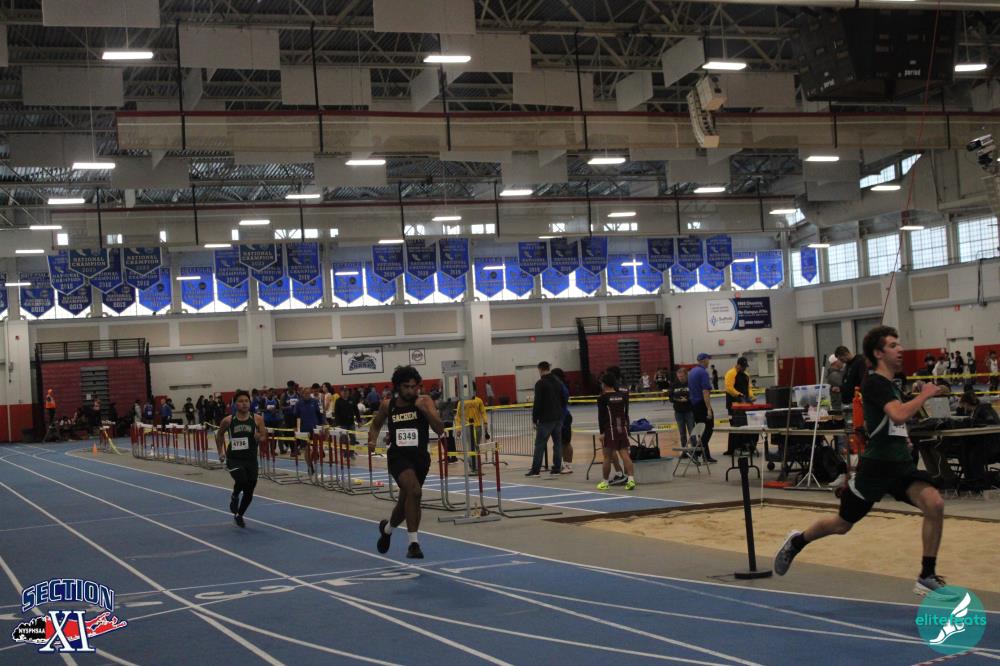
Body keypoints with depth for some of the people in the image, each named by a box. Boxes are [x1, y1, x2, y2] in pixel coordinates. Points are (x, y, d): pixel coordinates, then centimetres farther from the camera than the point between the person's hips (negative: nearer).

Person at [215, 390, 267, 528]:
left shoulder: (257, 419, -3)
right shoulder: (228, 421, -3)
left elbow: (264, 439, 0)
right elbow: (219, 434, 16)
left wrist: (260, 438, -22)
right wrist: (220, 452, 11)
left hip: (251, 459, 2)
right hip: (234, 459, -2)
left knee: (249, 492, 9)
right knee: (241, 480, -29)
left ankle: (239, 515, 36)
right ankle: (235, 496, 6)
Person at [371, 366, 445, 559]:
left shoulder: (425, 401, -5)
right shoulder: (388, 405, 0)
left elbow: (440, 429, -15)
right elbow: (376, 424, 19)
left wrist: (424, 410, -26)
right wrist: (372, 440, 0)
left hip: (420, 456, 2)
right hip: (398, 456, -2)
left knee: (406, 502, 15)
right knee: (414, 490, -28)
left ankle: (387, 528, 48)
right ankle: (413, 542, -19)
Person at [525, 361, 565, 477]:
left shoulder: (540, 384, -10)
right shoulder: (558, 383, 11)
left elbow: (537, 403, -13)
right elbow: (563, 401, 15)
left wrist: (534, 419, -7)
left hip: (545, 419, -7)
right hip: (558, 418, 7)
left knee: (540, 444, -4)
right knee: (558, 443, 9)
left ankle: (535, 469, -5)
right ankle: (557, 468, 9)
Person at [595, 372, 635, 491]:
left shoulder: (602, 398, -6)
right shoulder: (622, 396, 9)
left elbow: (601, 416, -9)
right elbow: (626, 413, 13)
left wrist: (601, 432, -8)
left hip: (610, 430, -4)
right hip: (623, 429, 4)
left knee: (607, 457, 5)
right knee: (625, 455, 1)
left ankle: (605, 482, 14)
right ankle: (631, 479, -12)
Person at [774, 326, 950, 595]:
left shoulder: (891, 385, 13)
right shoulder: (874, 383, -14)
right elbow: (899, 414, -31)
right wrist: (925, 394, -17)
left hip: (901, 464, 7)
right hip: (876, 465, -7)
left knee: (934, 503, -18)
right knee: (842, 524, 8)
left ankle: (927, 577, -8)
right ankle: (796, 543, 37)